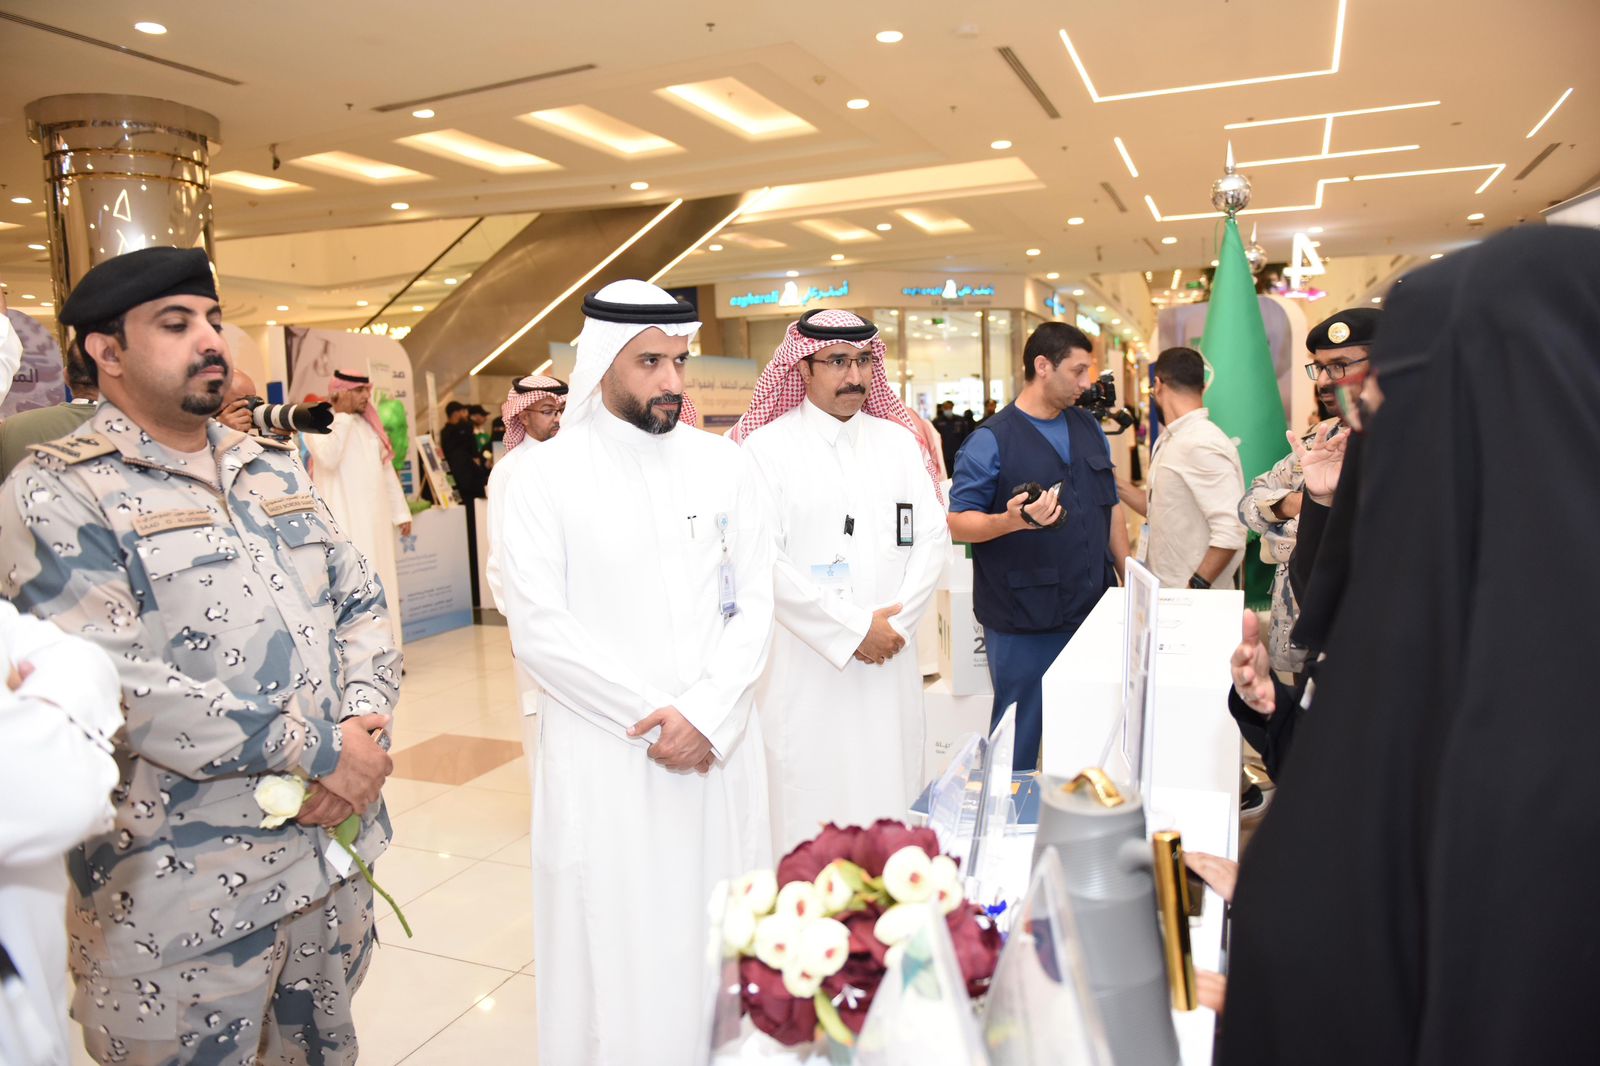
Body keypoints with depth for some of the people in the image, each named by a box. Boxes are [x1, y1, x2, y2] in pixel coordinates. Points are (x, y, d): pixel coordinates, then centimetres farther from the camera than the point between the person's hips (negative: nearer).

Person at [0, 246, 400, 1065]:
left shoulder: (275, 468, 11)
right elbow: (109, 682, -20)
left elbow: (359, 600, 11)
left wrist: (362, 720, -9)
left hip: (332, 851, 6)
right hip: (182, 897, -6)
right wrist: (310, 750, -19)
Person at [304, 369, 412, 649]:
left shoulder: (370, 425, 16)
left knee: (381, 587, 8)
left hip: (376, 520, 6)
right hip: (344, 521, -6)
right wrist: (344, 415, -15)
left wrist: (401, 512, 13)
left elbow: (387, 471, 17)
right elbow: (329, 459, -22)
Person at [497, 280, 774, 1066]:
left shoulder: (723, 464, 5)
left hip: (717, 745, 3)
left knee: (722, 935, 10)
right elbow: (538, 628, -8)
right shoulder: (545, 475, -4)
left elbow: (753, 603, 3)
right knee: (618, 944, 6)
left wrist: (706, 712, -10)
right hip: (605, 756, -2)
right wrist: (648, 718, -10)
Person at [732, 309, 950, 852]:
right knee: (811, 815, 3)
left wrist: (897, 622, -8)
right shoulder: (767, 447, -4)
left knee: (892, 809, 11)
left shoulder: (898, 440, 11)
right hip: (805, 664, -4)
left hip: (889, 661, 4)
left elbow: (934, 536, 6)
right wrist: (853, 629, -13)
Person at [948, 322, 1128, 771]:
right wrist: (1012, 520, -29)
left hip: (1093, 612, 6)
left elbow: (1110, 509, 19)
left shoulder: (1090, 429, 12)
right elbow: (957, 522, -12)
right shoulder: (990, 440, -9)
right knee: (1019, 738, 5)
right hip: (1024, 624, -6)